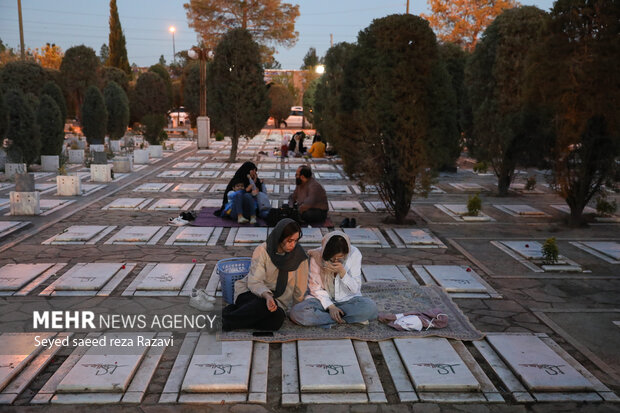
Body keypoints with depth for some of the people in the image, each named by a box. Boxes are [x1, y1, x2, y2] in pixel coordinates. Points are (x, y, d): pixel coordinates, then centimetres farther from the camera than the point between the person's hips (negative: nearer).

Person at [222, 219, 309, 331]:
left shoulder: (299, 256, -5)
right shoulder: (263, 250, -12)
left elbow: (300, 288, 3)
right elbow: (254, 282, -18)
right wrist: (267, 296, -37)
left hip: (278, 300, 3)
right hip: (251, 292, -3)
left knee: (277, 319, -34)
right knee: (264, 305, -39)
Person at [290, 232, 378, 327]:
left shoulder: (354, 254, -12)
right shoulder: (317, 256, -12)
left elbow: (355, 289, -10)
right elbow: (315, 288, -5)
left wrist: (342, 272, -25)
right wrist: (330, 306, -18)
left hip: (348, 300, 0)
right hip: (324, 299, 1)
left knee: (370, 307, -32)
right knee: (297, 312, -29)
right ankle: (344, 320, -20)